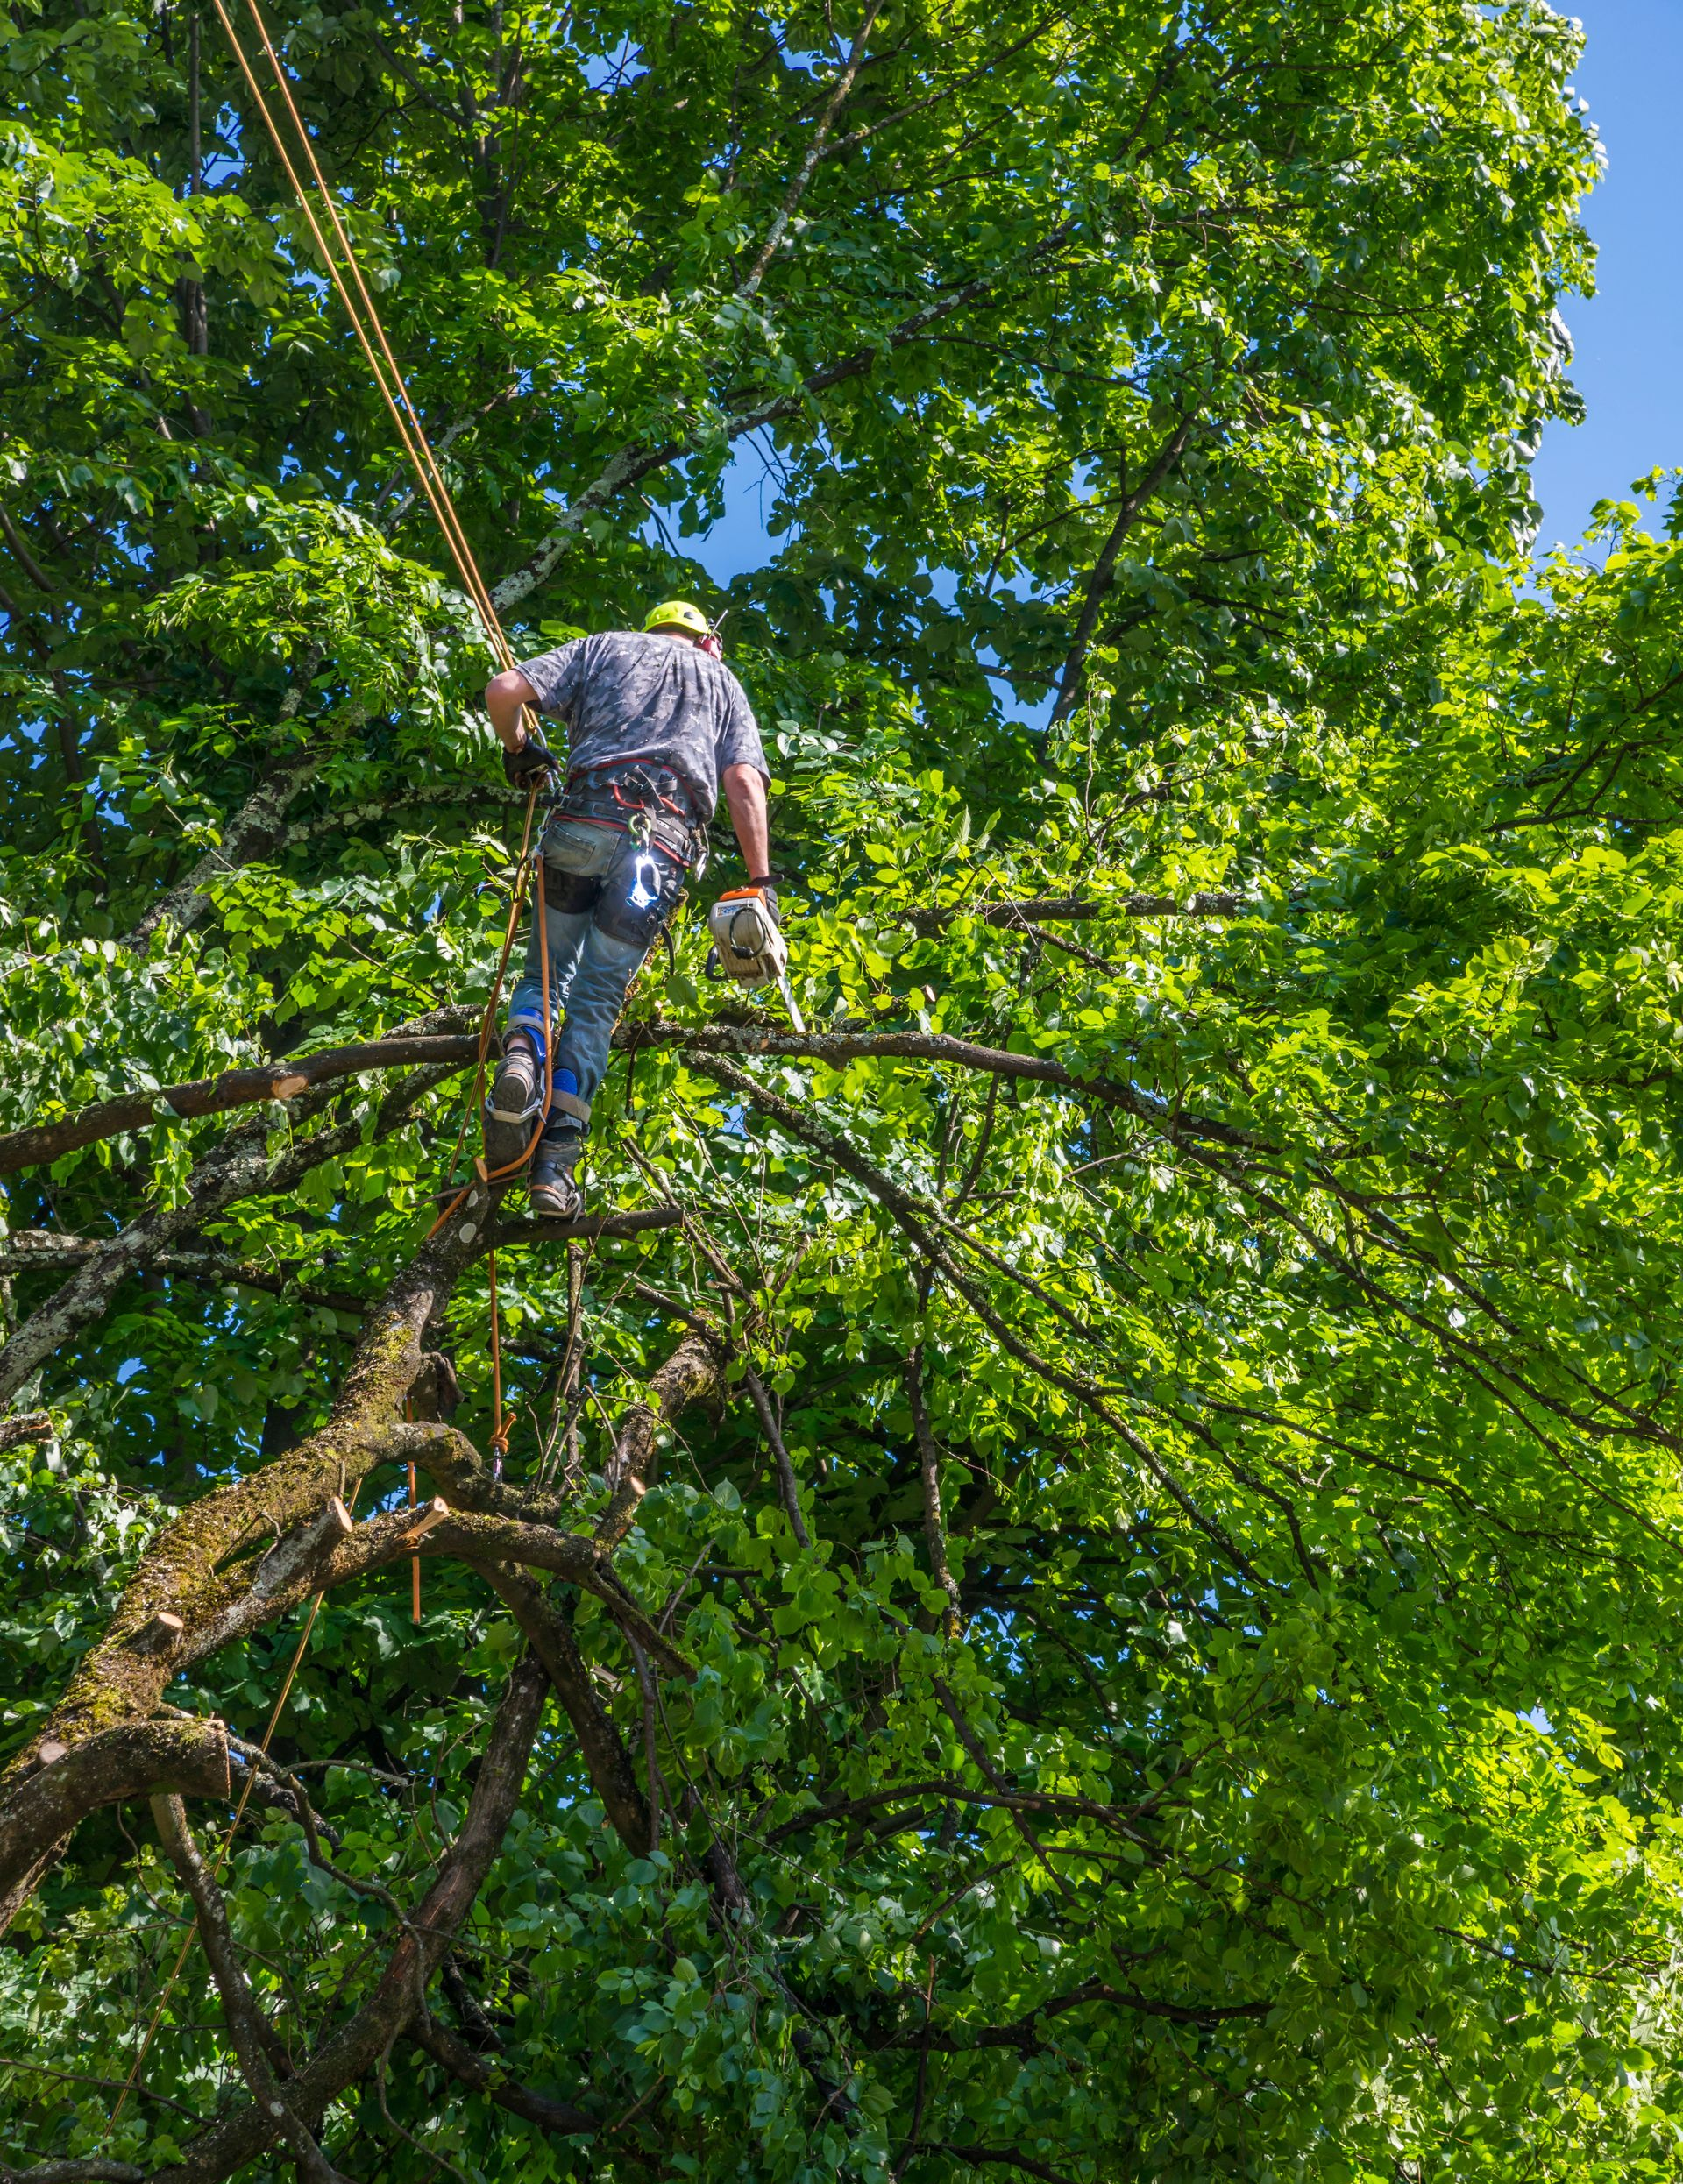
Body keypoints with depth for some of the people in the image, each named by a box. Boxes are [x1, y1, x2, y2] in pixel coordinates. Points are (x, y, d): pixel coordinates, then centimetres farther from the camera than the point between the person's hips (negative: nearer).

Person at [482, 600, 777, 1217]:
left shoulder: (606, 646, 26)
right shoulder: (721, 680, 28)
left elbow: (503, 691, 12)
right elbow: (743, 781, 10)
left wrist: (517, 749, 31)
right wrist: (760, 882, 5)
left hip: (586, 816, 0)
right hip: (666, 840, 0)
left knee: (547, 973, 16)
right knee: (596, 1003, 3)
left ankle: (521, 1055, -18)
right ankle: (556, 1162, -10)